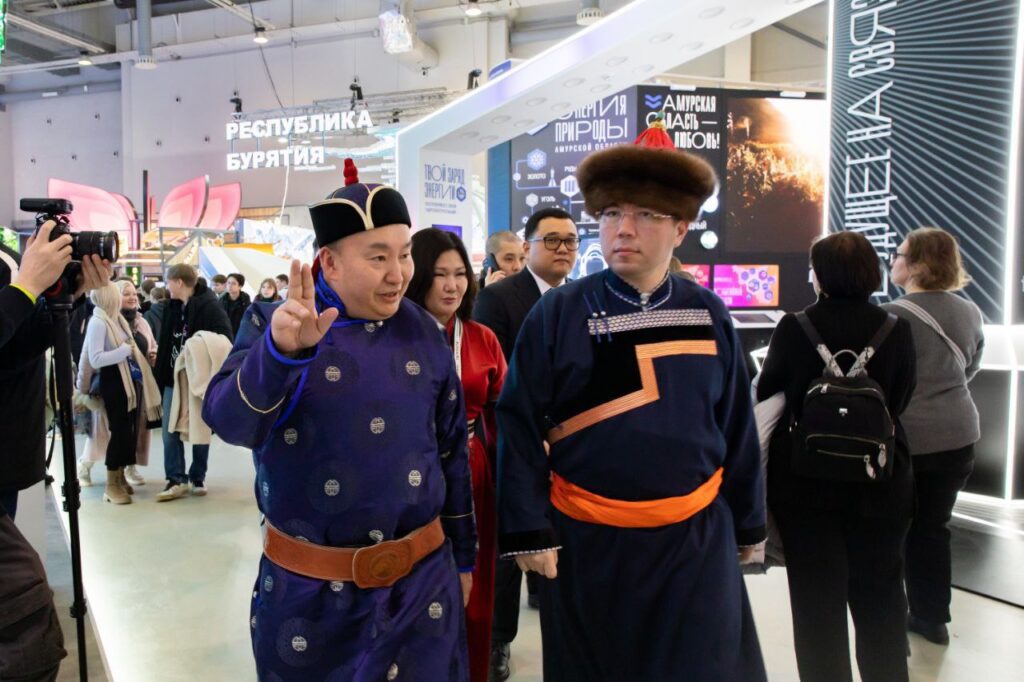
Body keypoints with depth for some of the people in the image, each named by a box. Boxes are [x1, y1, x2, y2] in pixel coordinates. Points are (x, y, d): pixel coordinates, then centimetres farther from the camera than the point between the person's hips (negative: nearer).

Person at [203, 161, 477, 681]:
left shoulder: (423, 332, 0)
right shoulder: (273, 324, -7)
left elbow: (452, 451, 7)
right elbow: (227, 421, -23)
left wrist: (462, 559, 11)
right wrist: (281, 349, -41)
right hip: (308, 592, -1)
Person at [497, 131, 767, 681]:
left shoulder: (708, 315, -1)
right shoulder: (558, 314, -10)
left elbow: (736, 426, 6)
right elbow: (519, 426, -9)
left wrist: (747, 521, 11)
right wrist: (530, 528, -10)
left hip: (698, 537, 2)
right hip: (589, 542, -1)